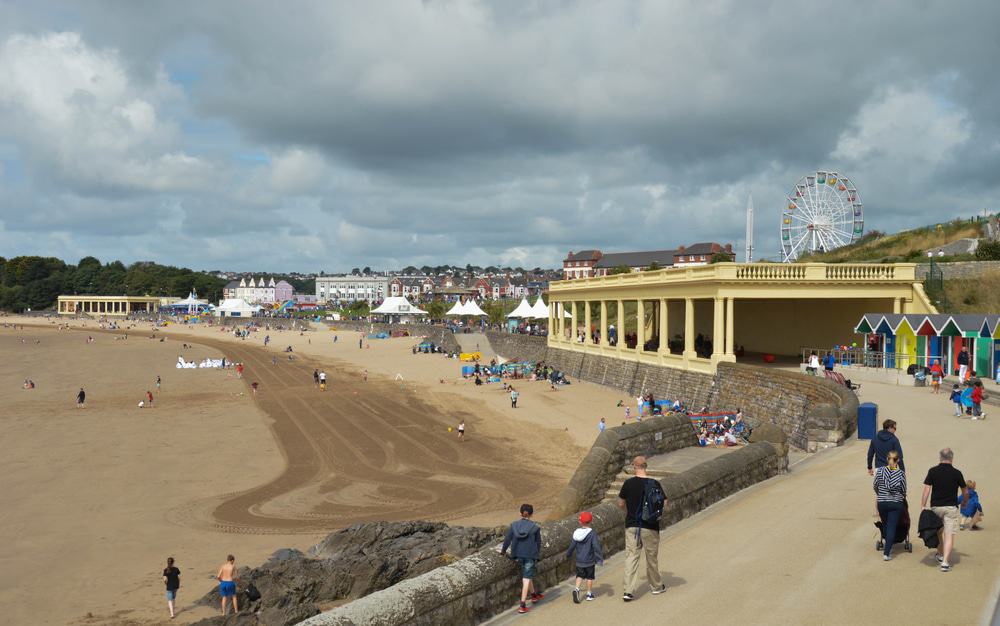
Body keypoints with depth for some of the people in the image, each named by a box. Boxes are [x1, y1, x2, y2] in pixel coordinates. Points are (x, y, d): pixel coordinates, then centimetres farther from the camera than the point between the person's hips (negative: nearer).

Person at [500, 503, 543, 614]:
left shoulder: (514, 525, -4)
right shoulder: (535, 527, -10)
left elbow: (507, 539, 0)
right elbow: (538, 543, -1)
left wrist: (503, 550, 16)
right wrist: (537, 555, 15)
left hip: (518, 555, 4)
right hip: (530, 555, -4)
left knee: (526, 575, 25)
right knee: (526, 578, -1)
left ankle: (534, 594, 42)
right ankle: (523, 605, -5)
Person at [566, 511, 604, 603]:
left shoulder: (577, 533, -3)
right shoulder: (592, 534, -15)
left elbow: (572, 546, 5)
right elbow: (597, 547, -18)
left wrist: (568, 553, 25)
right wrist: (600, 560, -12)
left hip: (579, 561, 3)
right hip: (589, 561, -3)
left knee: (580, 576, 14)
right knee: (590, 577, 13)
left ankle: (576, 589, -8)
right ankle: (589, 593, 21)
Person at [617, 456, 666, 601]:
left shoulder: (628, 483, -6)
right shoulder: (655, 484, -9)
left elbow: (621, 504, 3)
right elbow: (664, 503, -4)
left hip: (631, 525, 1)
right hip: (650, 527, 0)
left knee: (631, 557, 3)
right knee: (652, 558, 15)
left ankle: (627, 591, -4)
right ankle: (656, 586, 31)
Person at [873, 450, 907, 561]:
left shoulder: (880, 471, -8)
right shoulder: (901, 474, -10)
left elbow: (874, 486, 3)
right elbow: (904, 490, 0)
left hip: (882, 503, 1)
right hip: (896, 504, -1)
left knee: (886, 525, 21)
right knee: (892, 527, 1)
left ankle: (888, 547, 36)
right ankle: (886, 553, -6)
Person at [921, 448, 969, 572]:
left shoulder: (932, 471, -3)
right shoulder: (956, 473, -3)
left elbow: (926, 490, -7)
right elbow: (965, 492, 6)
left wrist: (923, 506, -2)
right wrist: (965, 502, 27)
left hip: (935, 506, 2)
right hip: (951, 507, -2)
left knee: (938, 531, 22)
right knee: (949, 535, -4)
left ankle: (940, 555, 36)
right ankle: (945, 562, -13)